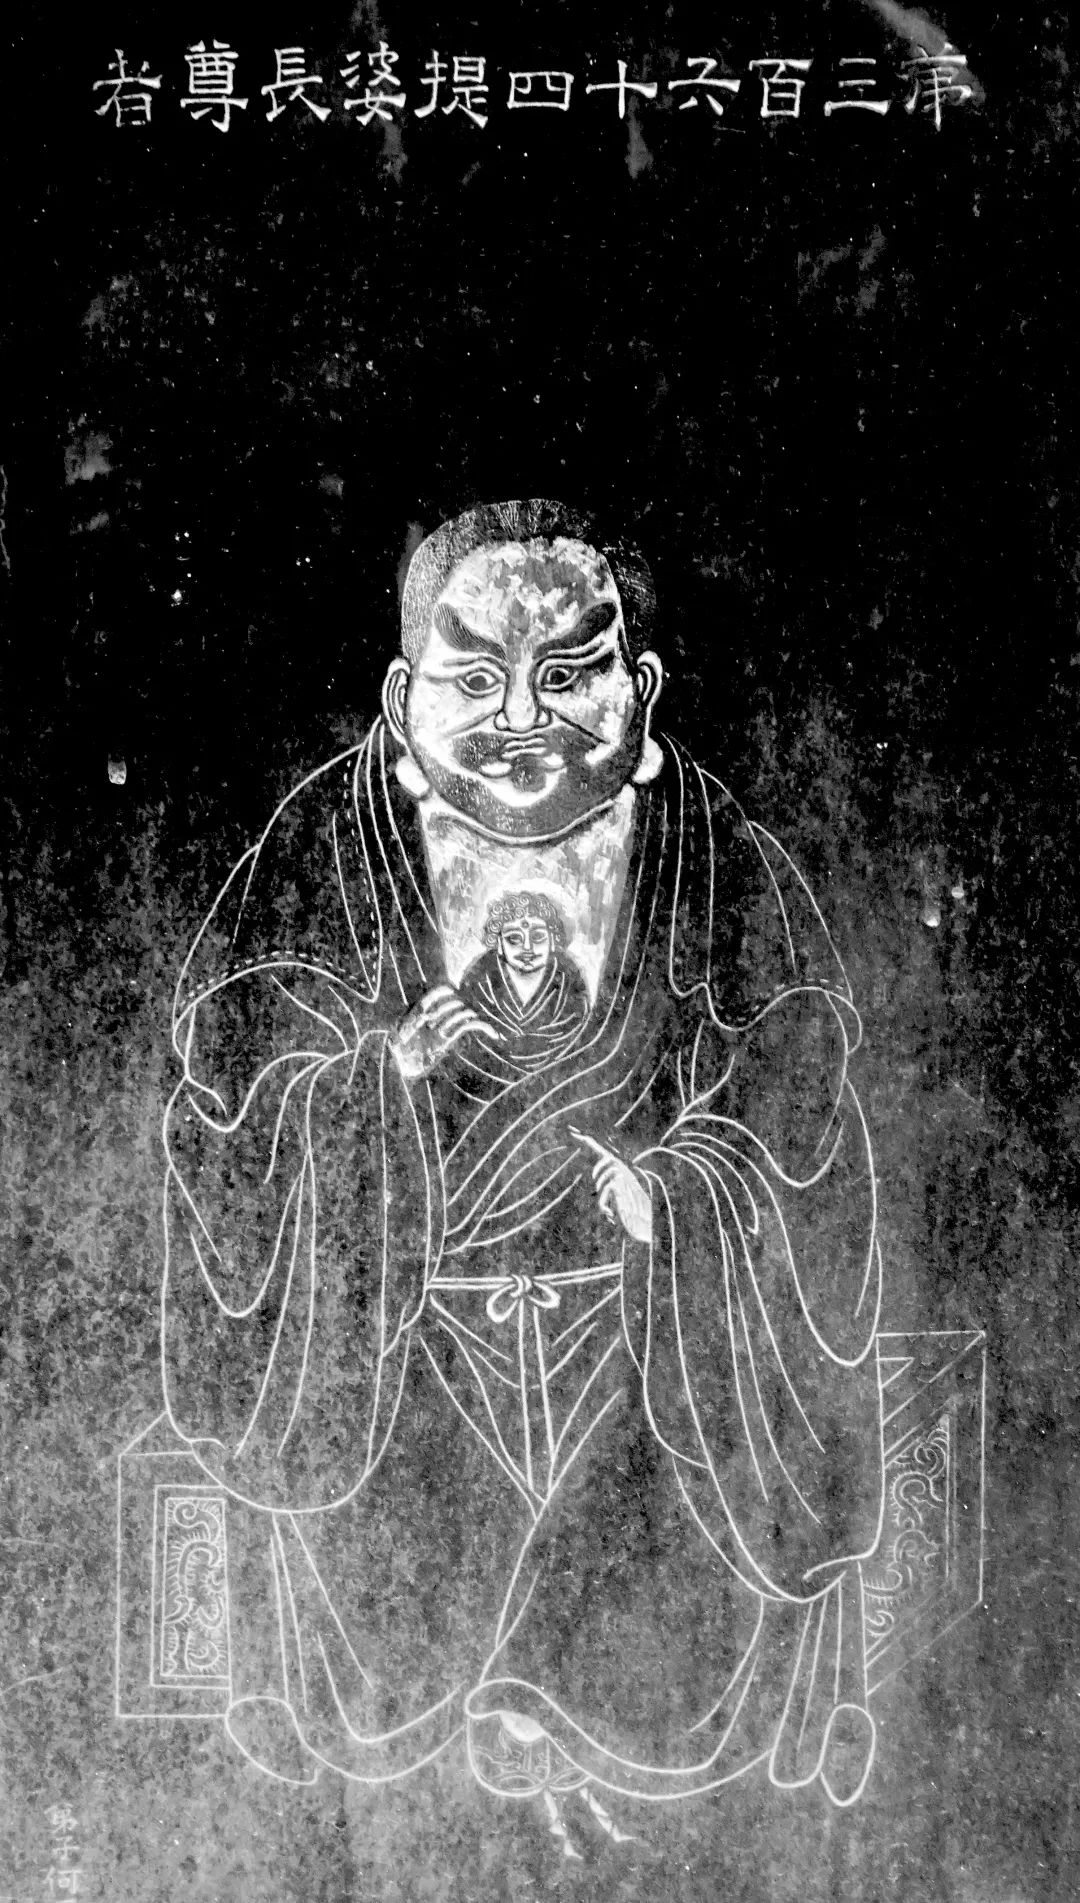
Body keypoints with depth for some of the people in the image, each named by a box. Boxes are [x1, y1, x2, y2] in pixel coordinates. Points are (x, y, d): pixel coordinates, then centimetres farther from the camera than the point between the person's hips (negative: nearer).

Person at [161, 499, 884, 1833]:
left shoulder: (732, 882, -11)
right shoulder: (310, 868, -12)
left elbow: (803, 1120, -6)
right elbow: (222, 1113, -11)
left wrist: (668, 1196, -22)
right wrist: (378, 1084, -29)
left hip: (663, 1357, 1)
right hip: (380, 1343, 0)